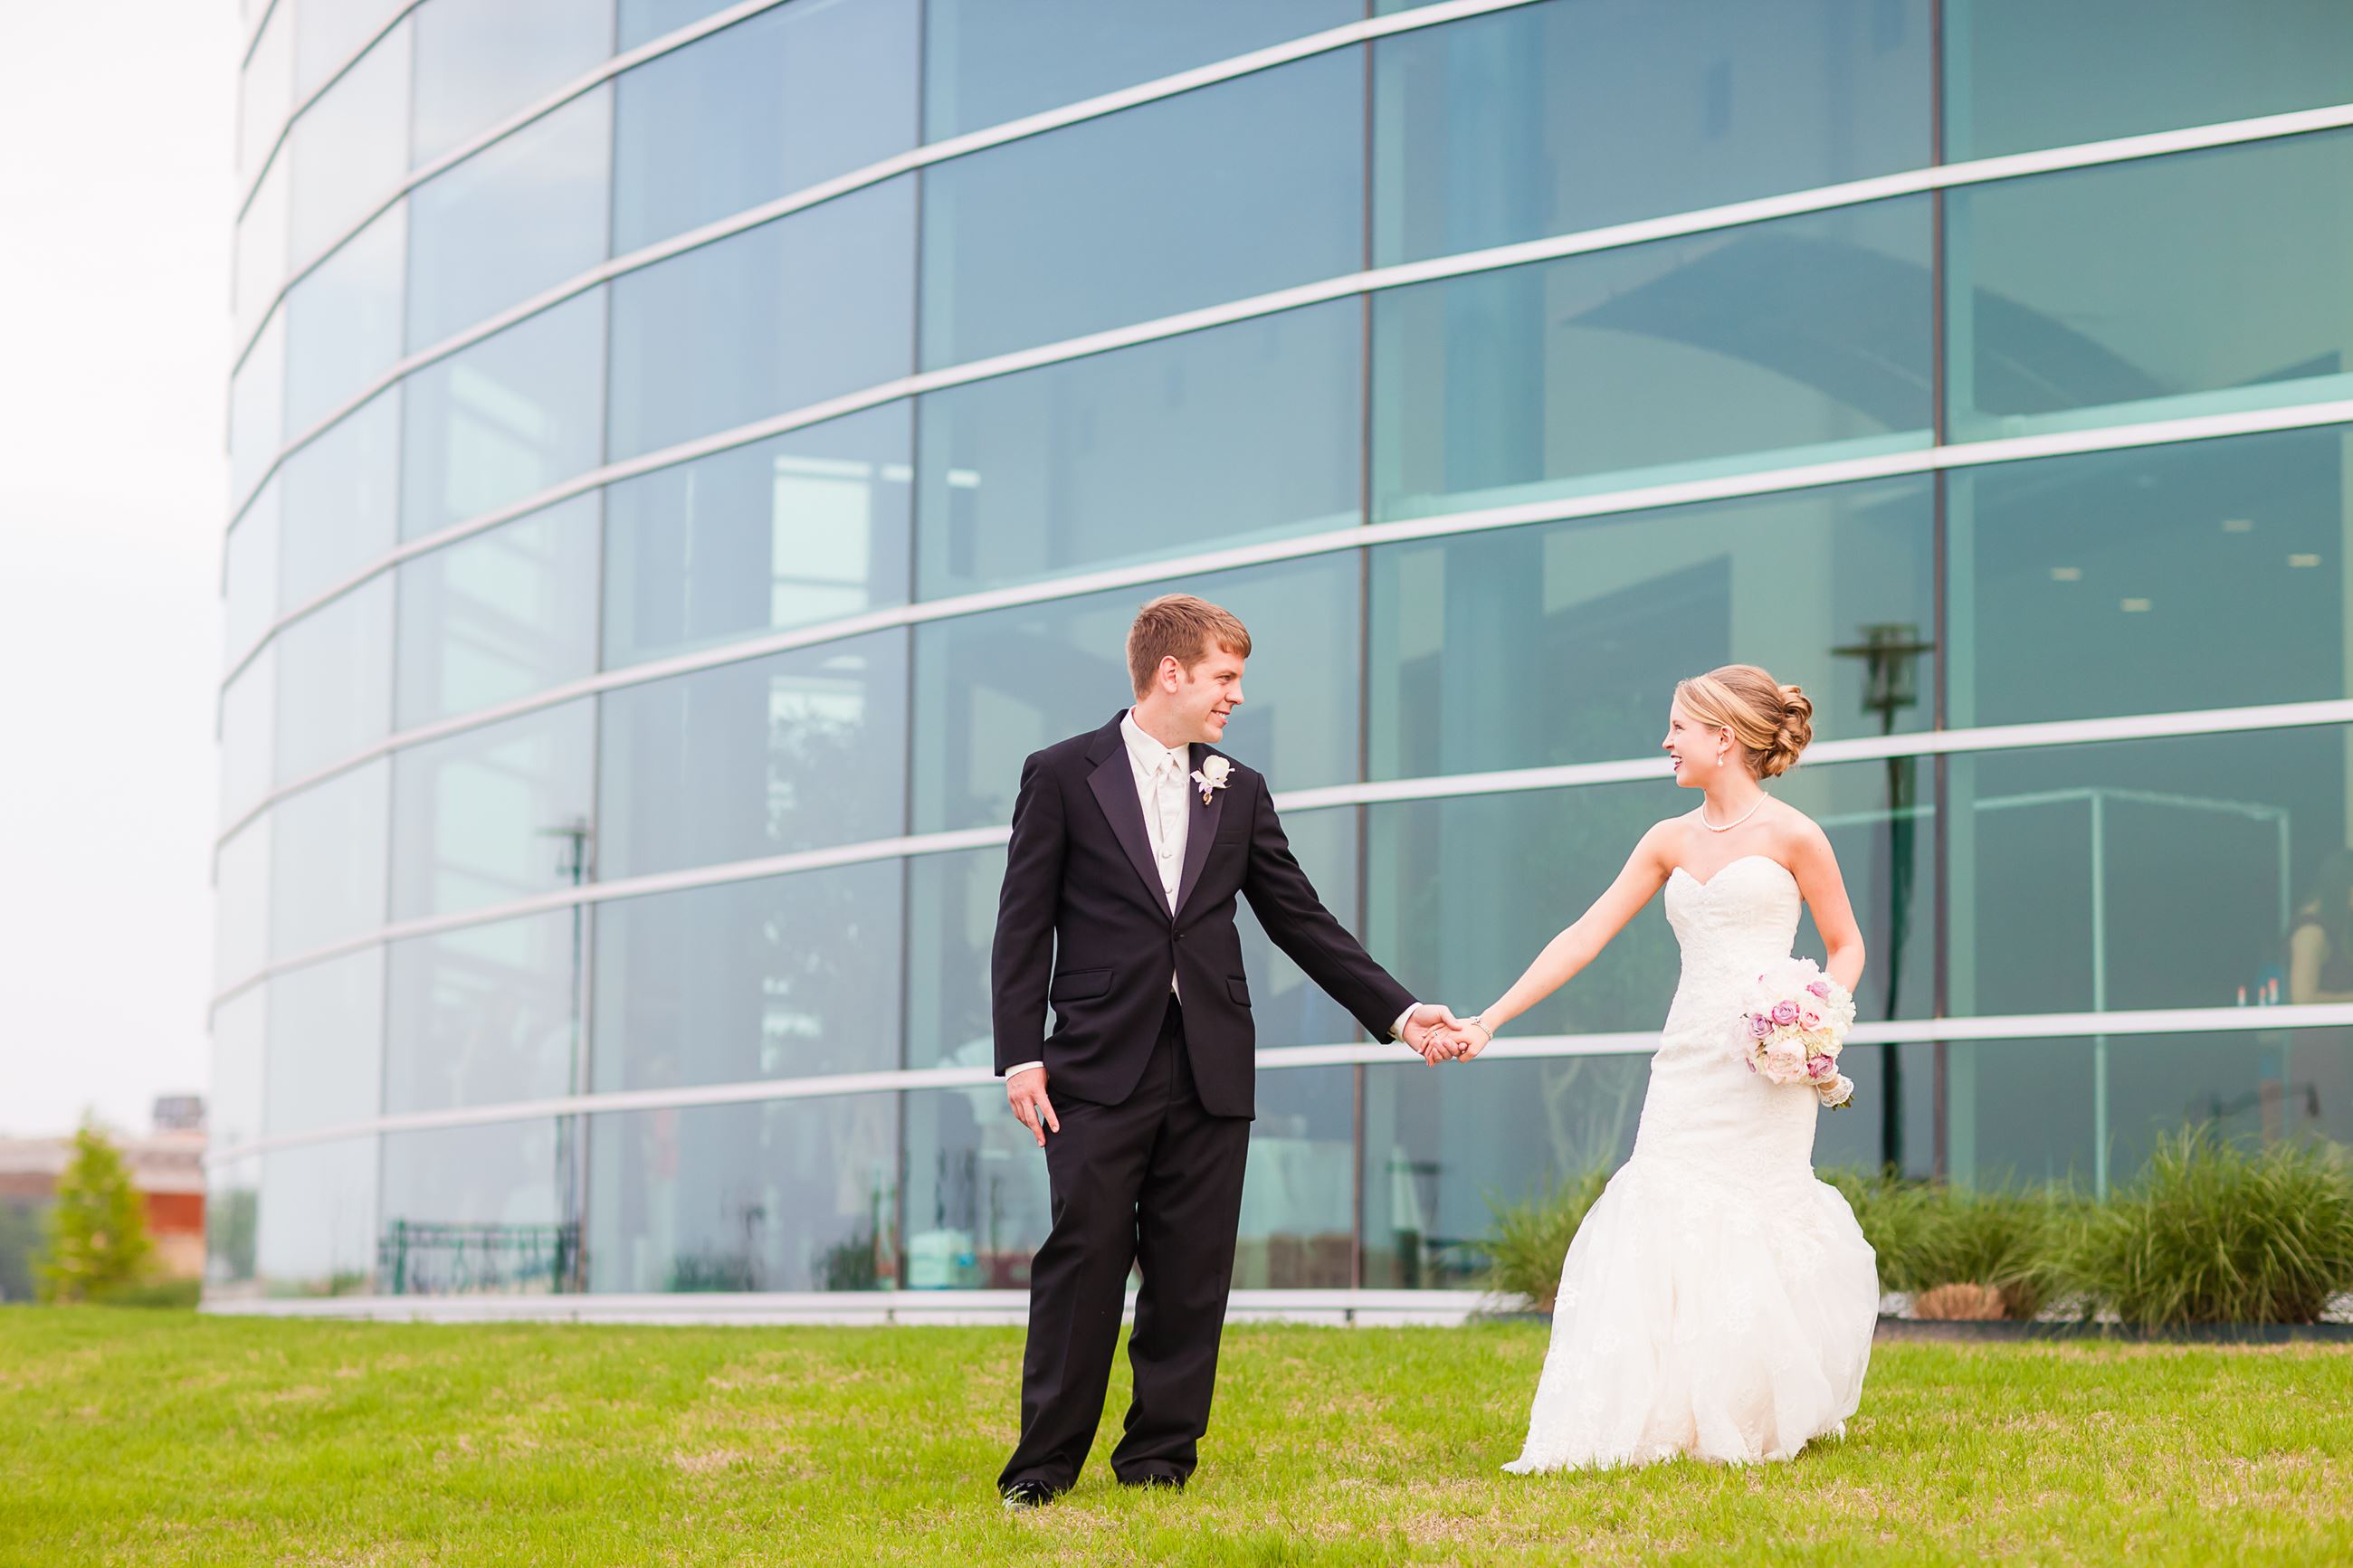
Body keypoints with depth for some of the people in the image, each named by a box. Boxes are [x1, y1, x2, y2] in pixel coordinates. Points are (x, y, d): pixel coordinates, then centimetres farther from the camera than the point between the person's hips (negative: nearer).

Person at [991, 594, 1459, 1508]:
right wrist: (1021, 1056, -7)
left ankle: (1160, 1459, 12)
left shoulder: (1238, 791, 14)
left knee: (1190, 1277, 3)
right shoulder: (1062, 776, 3)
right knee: (1083, 1261, -5)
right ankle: (1045, 1463, 4)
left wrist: (1398, 1012, 8)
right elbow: (1024, 927, 1)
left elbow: (1300, 918, 15)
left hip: (1210, 1071, 4)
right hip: (1100, 1066, -4)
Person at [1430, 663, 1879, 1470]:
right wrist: (1487, 1022, 5)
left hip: (1765, 1068, -5)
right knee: (1661, 1231, -5)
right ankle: (1664, 1423, -3)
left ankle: (1752, 1421, 8)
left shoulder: (1791, 835, 0)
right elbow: (1584, 936, 11)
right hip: (1685, 1064, 5)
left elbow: (1846, 946, 7)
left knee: (1748, 1236, -6)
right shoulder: (1671, 841, 13)